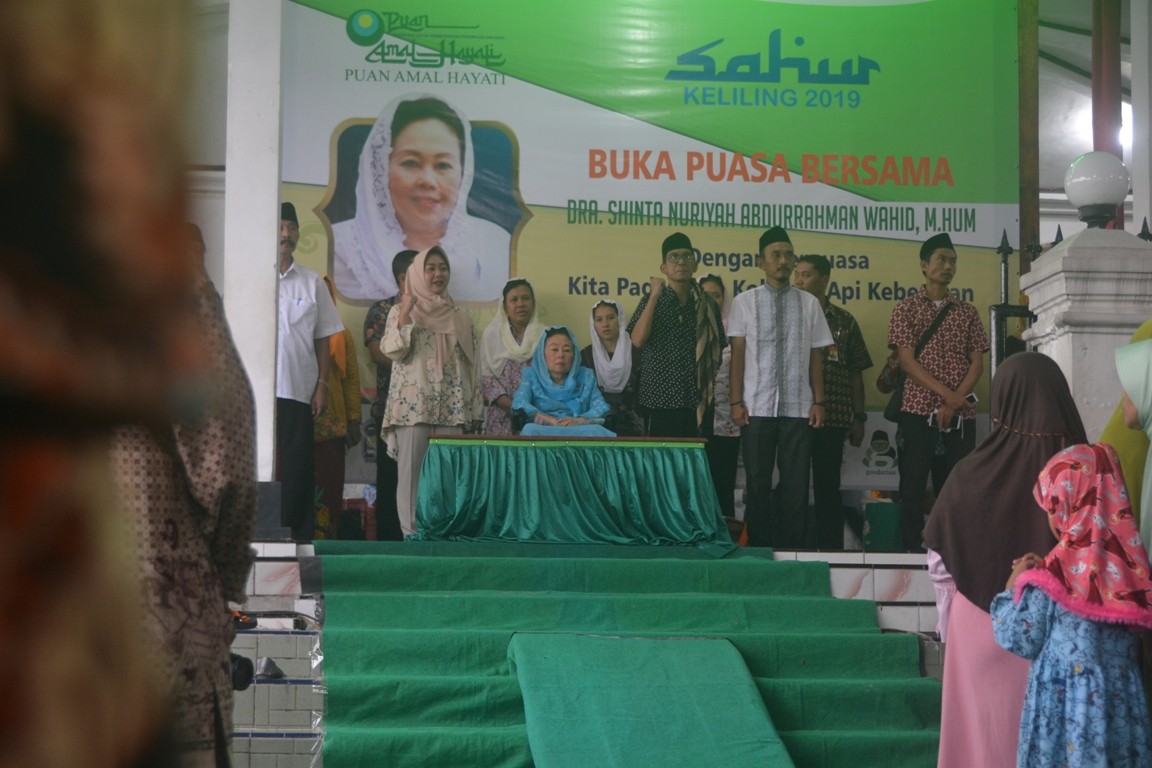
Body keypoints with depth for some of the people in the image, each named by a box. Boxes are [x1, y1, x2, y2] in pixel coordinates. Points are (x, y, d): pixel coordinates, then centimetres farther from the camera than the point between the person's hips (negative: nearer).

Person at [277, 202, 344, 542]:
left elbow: (323, 339, 10)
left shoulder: (312, 283, 11)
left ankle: (299, 537, 4)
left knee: (297, 469, 0)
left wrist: (322, 386, 2)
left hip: (298, 390, 1)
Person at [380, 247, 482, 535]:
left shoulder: (460, 317, 13)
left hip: (452, 409, 3)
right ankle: (412, 535, -1)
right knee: (411, 471, -4)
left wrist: (475, 411, 9)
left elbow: (471, 365, 13)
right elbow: (392, 351, -8)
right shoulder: (401, 311, 6)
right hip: (413, 406, -3)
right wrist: (404, 316, -15)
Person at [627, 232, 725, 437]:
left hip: (698, 402, 2)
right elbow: (638, 341, -12)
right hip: (660, 400, -2)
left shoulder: (707, 306, 9)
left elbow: (718, 349, 16)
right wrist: (654, 296, -10)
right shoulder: (652, 301, 4)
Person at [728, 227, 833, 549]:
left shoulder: (809, 303, 6)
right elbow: (738, 354, 2)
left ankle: (792, 551, 10)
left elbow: (816, 356, 6)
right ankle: (759, 548, 12)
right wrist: (736, 401, -3)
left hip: (798, 407, 1)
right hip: (757, 407, -1)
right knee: (758, 483, 4)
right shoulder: (744, 302, 4)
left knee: (796, 483, 2)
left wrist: (819, 402, 2)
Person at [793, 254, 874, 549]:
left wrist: (859, 417, 6)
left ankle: (831, 549, 10)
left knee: (828, 486, 4)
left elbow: (856, 373, 10)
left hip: (833, 417, 0)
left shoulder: (844, 321, 9)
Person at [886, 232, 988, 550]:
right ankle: (912, 548, 2)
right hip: (919, 409, -2)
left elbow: (977, 363, 7)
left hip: (961, 413, 3)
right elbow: (907, 361, -5)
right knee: (914, 483, -3)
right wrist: (947, 394, -15)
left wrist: (955, 402, -8)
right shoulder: (906, 309, 4)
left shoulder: (967, 312, 13)